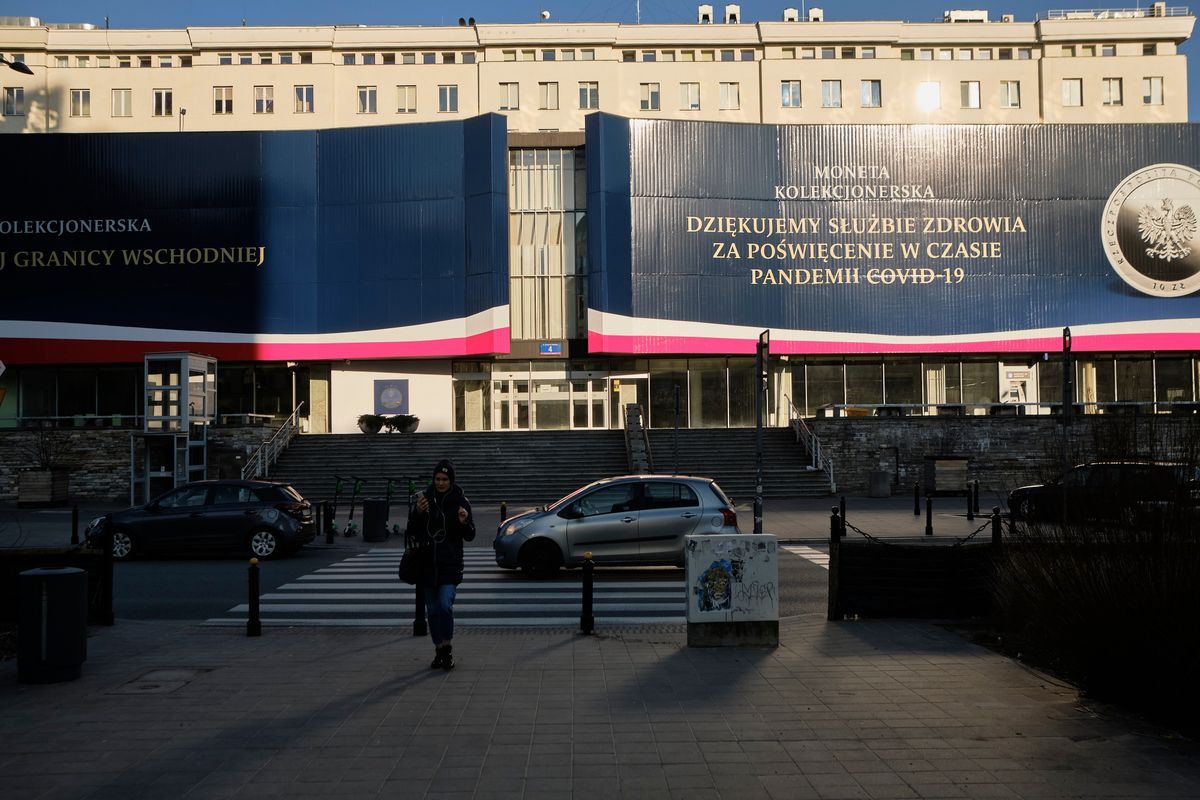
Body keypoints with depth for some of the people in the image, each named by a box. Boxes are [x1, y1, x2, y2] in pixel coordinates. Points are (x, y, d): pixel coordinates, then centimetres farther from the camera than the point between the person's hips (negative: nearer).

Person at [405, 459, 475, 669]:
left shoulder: (460, 502, -2)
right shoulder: (425, 498, 2)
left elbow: (470, 536, -1)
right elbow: (412, 532, 2)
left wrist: (464, 523, -22)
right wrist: (417, 513, -15)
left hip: (450, 565, -3)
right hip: (427, 565, 3)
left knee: (445, 605, -17)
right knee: (433, 610, 8)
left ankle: (447, 647, 0)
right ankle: (439, 651, 22)